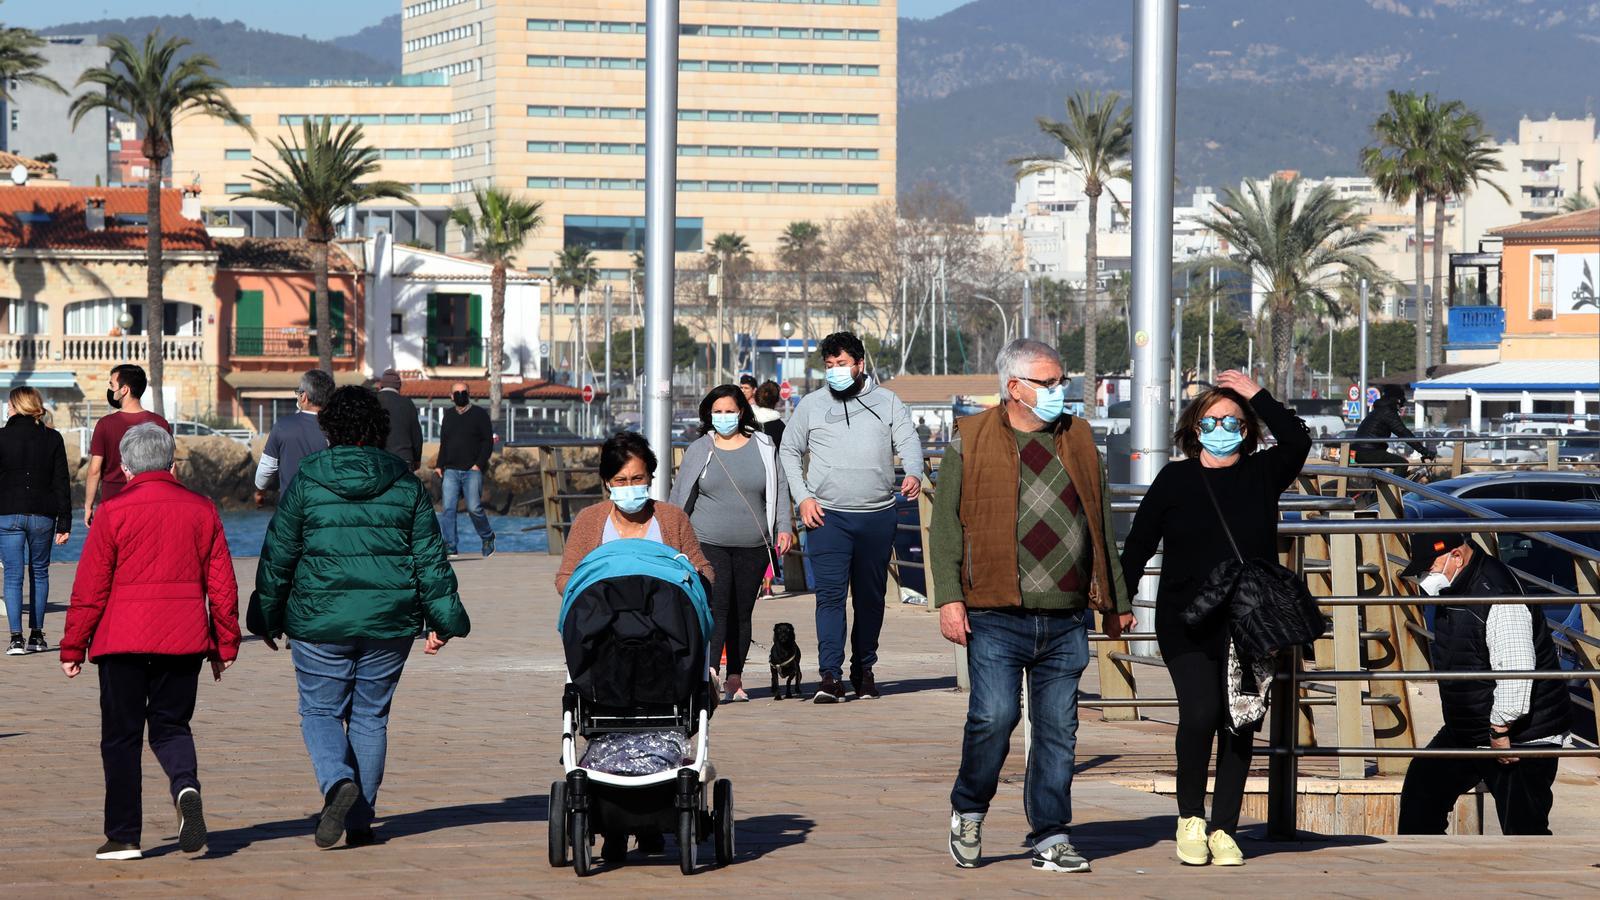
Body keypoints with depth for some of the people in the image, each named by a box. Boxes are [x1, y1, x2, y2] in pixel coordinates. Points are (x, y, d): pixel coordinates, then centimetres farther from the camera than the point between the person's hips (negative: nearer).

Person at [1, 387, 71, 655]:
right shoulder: (52, 438, 2)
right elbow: (61, 483, 1)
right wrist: (64, 522, 4)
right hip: (42, 515, 2)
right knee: (39, 573, 15)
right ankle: (36, 635, 16)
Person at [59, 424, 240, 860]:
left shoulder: (114, 511, -5)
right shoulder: (201, 510, 5)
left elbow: (90, 588, -5)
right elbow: (222, 585, 7)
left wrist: (73, 647, 2)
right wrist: (225, 644, 15)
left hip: (123, 642, -3)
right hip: (184, 640, 3)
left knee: (121, 736, 6)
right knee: (171, 726, 14)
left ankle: (124, 835, 6)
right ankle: (186, 786, -16)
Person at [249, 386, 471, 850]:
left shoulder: (307, 482, -2)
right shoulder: (406, 485, 3)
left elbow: (278, 555, 2)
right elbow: (430, 557, 4)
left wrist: (267, 617, 12)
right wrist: (443, 620, 10)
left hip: (320, 620, -2)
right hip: (389, 621, 2)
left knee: (320, 711, 9)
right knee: (370, 716, 11)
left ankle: (338, 782, -18)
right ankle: (360, 820, 12)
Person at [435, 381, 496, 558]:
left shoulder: (479, 414, 3)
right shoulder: (448, 416, 17)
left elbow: (488, 442, -1)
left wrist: (479, 464, -11)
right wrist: (439, 465, 12)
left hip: (472, 471, -4)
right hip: (451, 471, 4)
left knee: (474, 508, -9)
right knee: (448, 508, -7)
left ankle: (487, 538, 15)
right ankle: (450, 547, -6)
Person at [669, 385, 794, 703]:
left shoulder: (763, 447, 8)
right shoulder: (698, 451, 7)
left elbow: (780, 489, 11)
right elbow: (680, 497, 11)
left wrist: (784, 527, 0)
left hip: (753, 546, 2)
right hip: (709, 543, -2)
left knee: (742, 612, 4)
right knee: (716, 606, -16)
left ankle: (735, 678, 11)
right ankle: (711, 674, -24)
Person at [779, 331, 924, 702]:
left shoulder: (887, 403, 8)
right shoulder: (811, 405, 9)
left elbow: (908, 442, -1)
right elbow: (790, 451, 14)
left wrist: (914, 474, -23)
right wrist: (803, 497, 1)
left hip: (877, 517, 1)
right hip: (827, 516, -1)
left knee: (871, 597, 9)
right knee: (830, 593, -13)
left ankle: (864, 669, 21)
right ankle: (831, 675, -17)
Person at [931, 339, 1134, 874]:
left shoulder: (1078, 439, 15)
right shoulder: (971, 441, 2)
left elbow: (1101, 525, 21)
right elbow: (945, 525, 0)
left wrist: (1115, 600, 20)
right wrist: (949, 598, -10)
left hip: (1065, 621, 4)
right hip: (997, 616, -4)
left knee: (1058, 730, 4)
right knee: (994, 716, -13)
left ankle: (1051, 839, 12)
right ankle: (968, 810, 11)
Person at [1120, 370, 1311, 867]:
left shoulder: (1261, 475, 9)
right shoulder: (1175, 480, 6)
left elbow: (1297, 440, -8)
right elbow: (1138, 543, 7)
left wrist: (1256, 395, -4)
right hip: (1187, 623, -2)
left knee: (1239, 726, 2)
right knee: (1200, 713, -18)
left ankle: (1224, 830, 9)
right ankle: (1190, 817, 0)